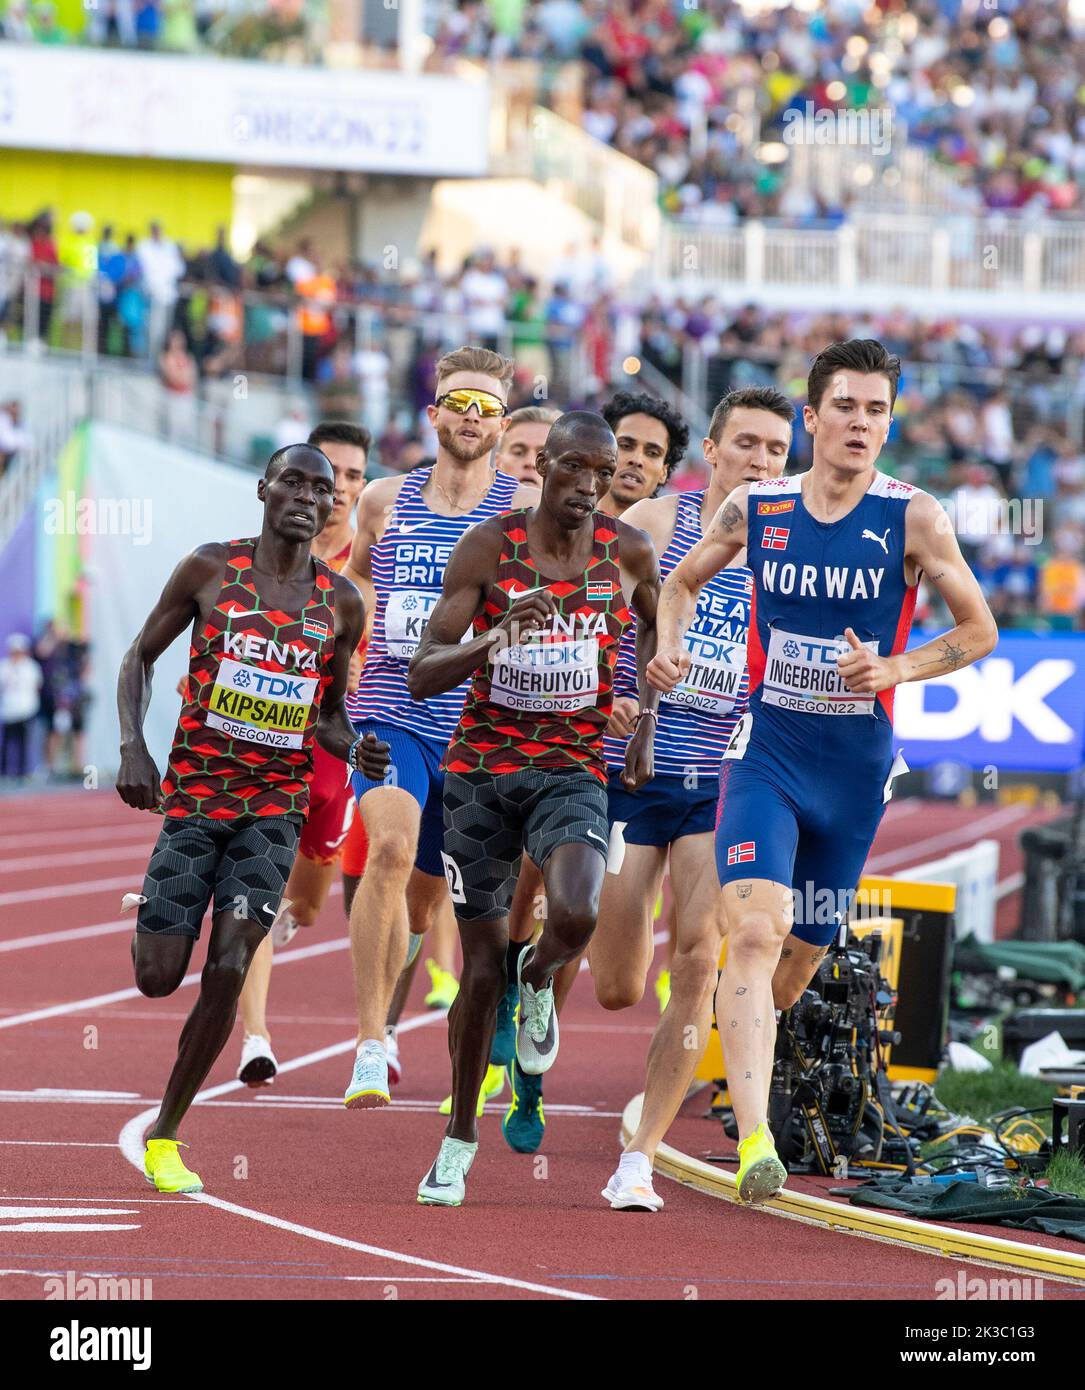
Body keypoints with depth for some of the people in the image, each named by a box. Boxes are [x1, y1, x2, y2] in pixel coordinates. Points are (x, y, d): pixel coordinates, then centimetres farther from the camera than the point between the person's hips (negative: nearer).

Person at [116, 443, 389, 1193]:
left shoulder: (341, 603, 5)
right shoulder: (210, 568, -1)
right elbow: (142, 657, 6)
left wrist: (355, 749, -5)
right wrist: (133, 747, -9)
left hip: (277, 802, 1)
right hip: (194, 793, -1)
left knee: (229, 968, -14)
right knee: (159, 976, -5)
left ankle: (165, 1134, -1)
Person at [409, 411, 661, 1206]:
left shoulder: (628, 554, -2)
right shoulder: (488, 547, -8)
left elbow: (656, 623, 23)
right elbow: (422, 676, -11)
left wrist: (647, 723, 13)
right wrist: (494, 637, -29)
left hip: (572, 772, 0)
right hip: (481, 770, 0)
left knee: (575, 917, -28)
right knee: (483, 964, 3)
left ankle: (539, 982, 10)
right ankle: (460, 1136, 22)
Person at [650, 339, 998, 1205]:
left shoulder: (912, 519, -7)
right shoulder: (754, 509, -1)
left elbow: (979, 630, -1)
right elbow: (682, 583, 17)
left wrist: (893, 669, -16)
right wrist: (670, 647, -3)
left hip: (856, 767, 1)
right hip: (766, 752, -1)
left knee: (802, 953, 14)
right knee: (755, 931, -21)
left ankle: (733, 1047, 48)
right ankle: (754, 1141, -30)